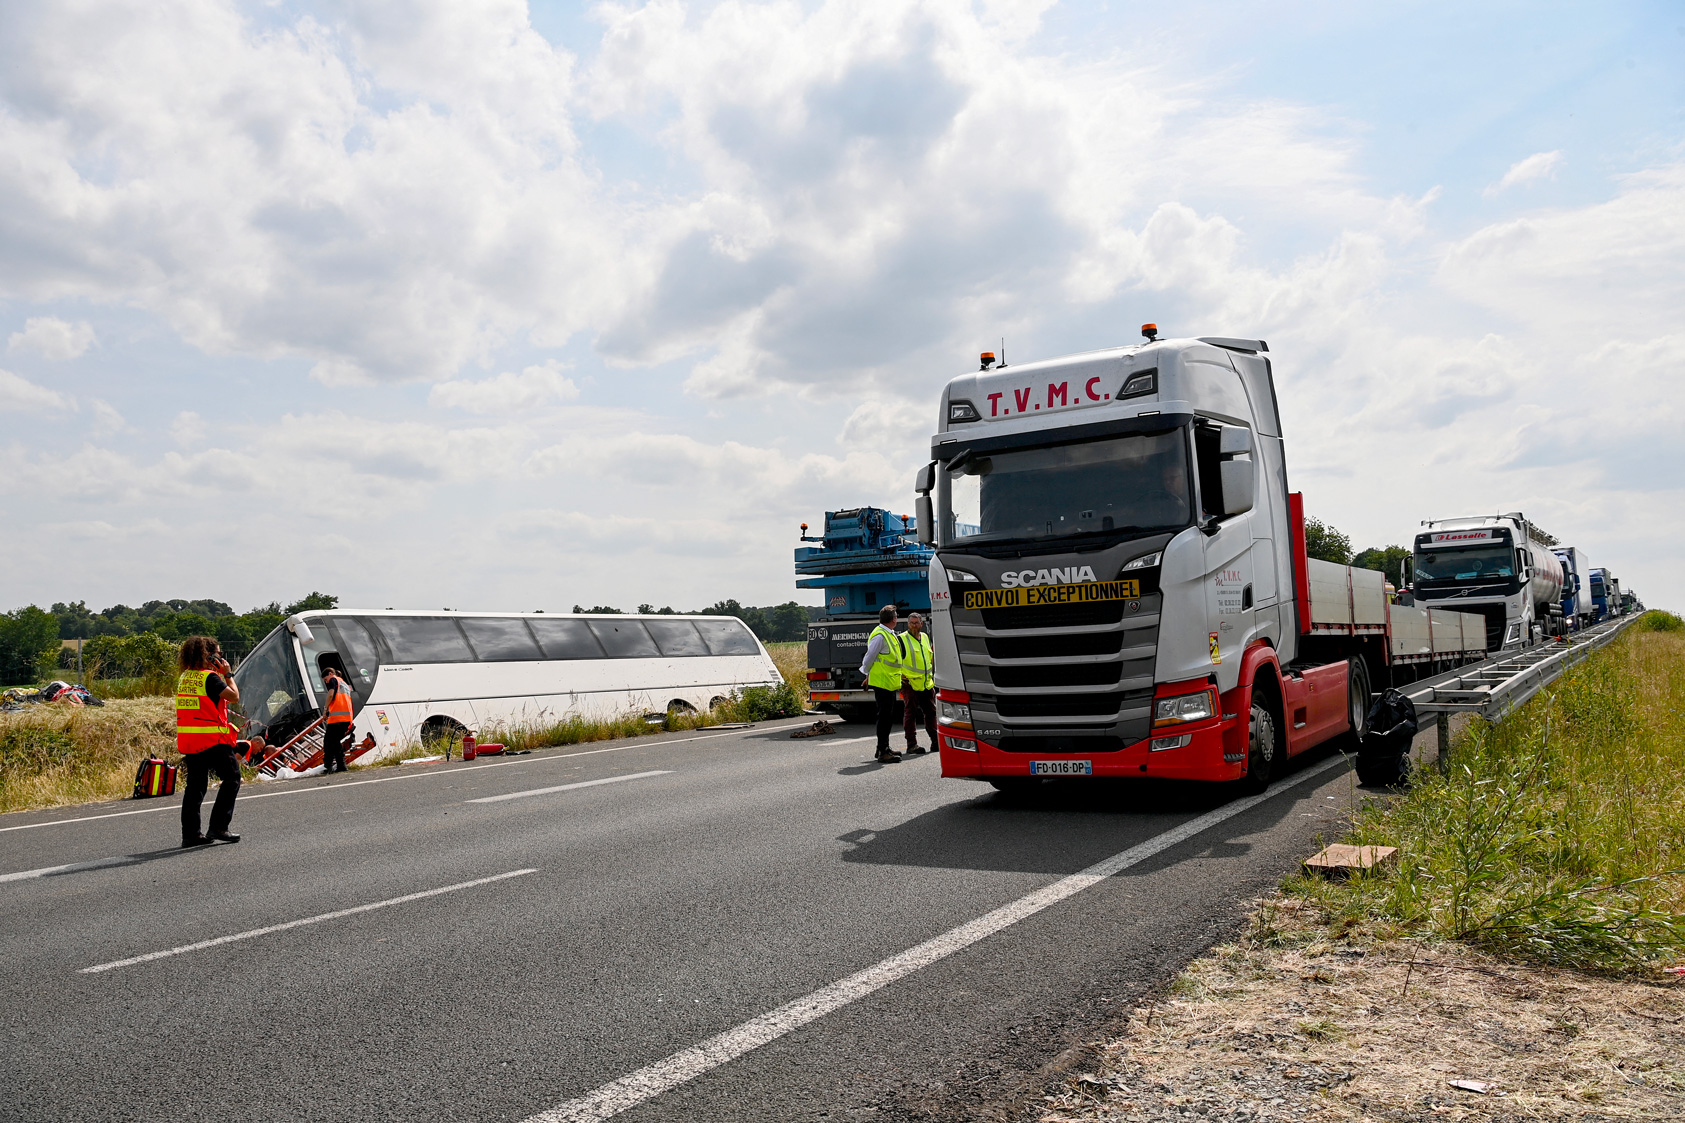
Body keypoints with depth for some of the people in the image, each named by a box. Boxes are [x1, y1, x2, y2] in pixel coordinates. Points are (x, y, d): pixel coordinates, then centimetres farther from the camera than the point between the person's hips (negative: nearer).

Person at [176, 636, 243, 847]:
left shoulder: (185, 677, 11)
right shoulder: (210, 677, -13)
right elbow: (234, 696, -13)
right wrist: (227, 674, -2)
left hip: (188, 740, 8)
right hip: (213, 740, -8)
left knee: (195, 785, 11)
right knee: (232, 778, 4)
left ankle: (190, 833, 10)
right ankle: (218, 827, -2)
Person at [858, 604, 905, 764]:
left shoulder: (889, 634, 15)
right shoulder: (879, 635, -18)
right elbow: (869, 657, -13)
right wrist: (868, 675, 0)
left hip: (889, 683, 10)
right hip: (882, 683, -10)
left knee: (888, 716, 17)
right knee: (884, 716, -7)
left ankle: (885, 748, 28)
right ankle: (882, 753, -4)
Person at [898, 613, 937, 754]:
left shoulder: (925, 637, 15)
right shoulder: (902, 639, -6)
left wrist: (932, 675, 20)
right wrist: (901, 676, -12)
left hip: (927, 683, 6)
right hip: (910, 684, -6)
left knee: (931, 712, 10)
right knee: (910, 713, -3)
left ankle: (935, 742, 18)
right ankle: (912, 744, 1)